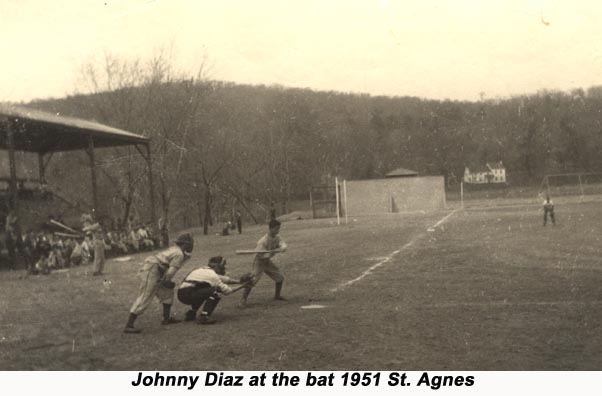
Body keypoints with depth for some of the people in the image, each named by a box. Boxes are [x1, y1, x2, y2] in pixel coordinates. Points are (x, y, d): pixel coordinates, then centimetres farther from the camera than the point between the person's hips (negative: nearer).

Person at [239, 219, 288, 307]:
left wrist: (275, 251, -40)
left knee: (280, 278, 11)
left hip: (268, 260, 7)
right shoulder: (263, 240, -26)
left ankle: (277, 295, 33)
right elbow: (260, 254, -26)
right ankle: (243, 300, -13)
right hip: (259, 261, -7)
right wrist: (269, 253, -42)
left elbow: (284, 246, -21)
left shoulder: (277, 237, -6)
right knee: (252, 280, -19)